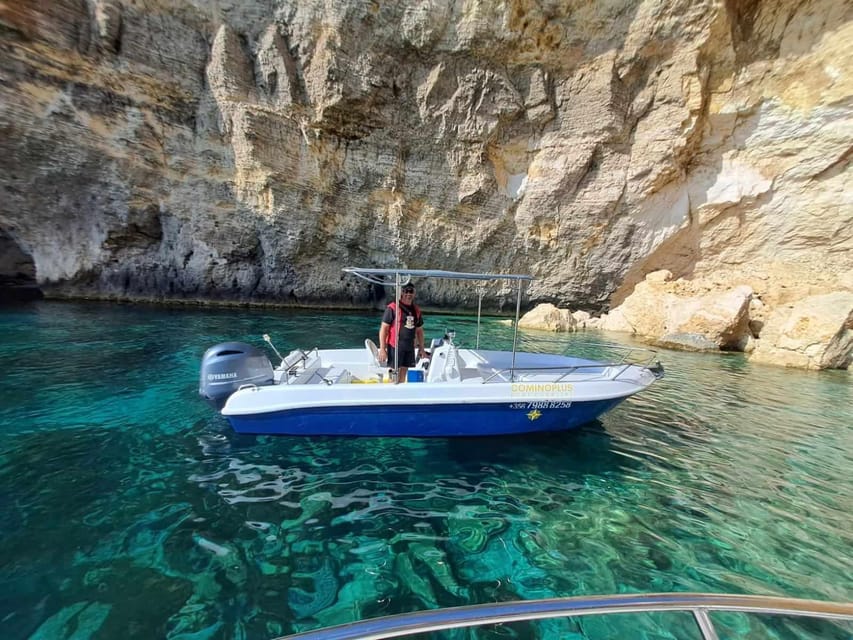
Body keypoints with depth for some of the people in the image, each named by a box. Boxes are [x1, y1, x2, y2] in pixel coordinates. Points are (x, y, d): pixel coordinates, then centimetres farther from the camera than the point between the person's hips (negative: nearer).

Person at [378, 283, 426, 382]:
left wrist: (421, 348, 16)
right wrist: (382, 349, -14)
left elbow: (419, 330, 19)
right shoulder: (392, 308, -8)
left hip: (410, 347, 6)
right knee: (395, 374, -3)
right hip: (395, 346, -6)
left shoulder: (416, 311, 11)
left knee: (403, 373, 12)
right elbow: (383, 328, -10)